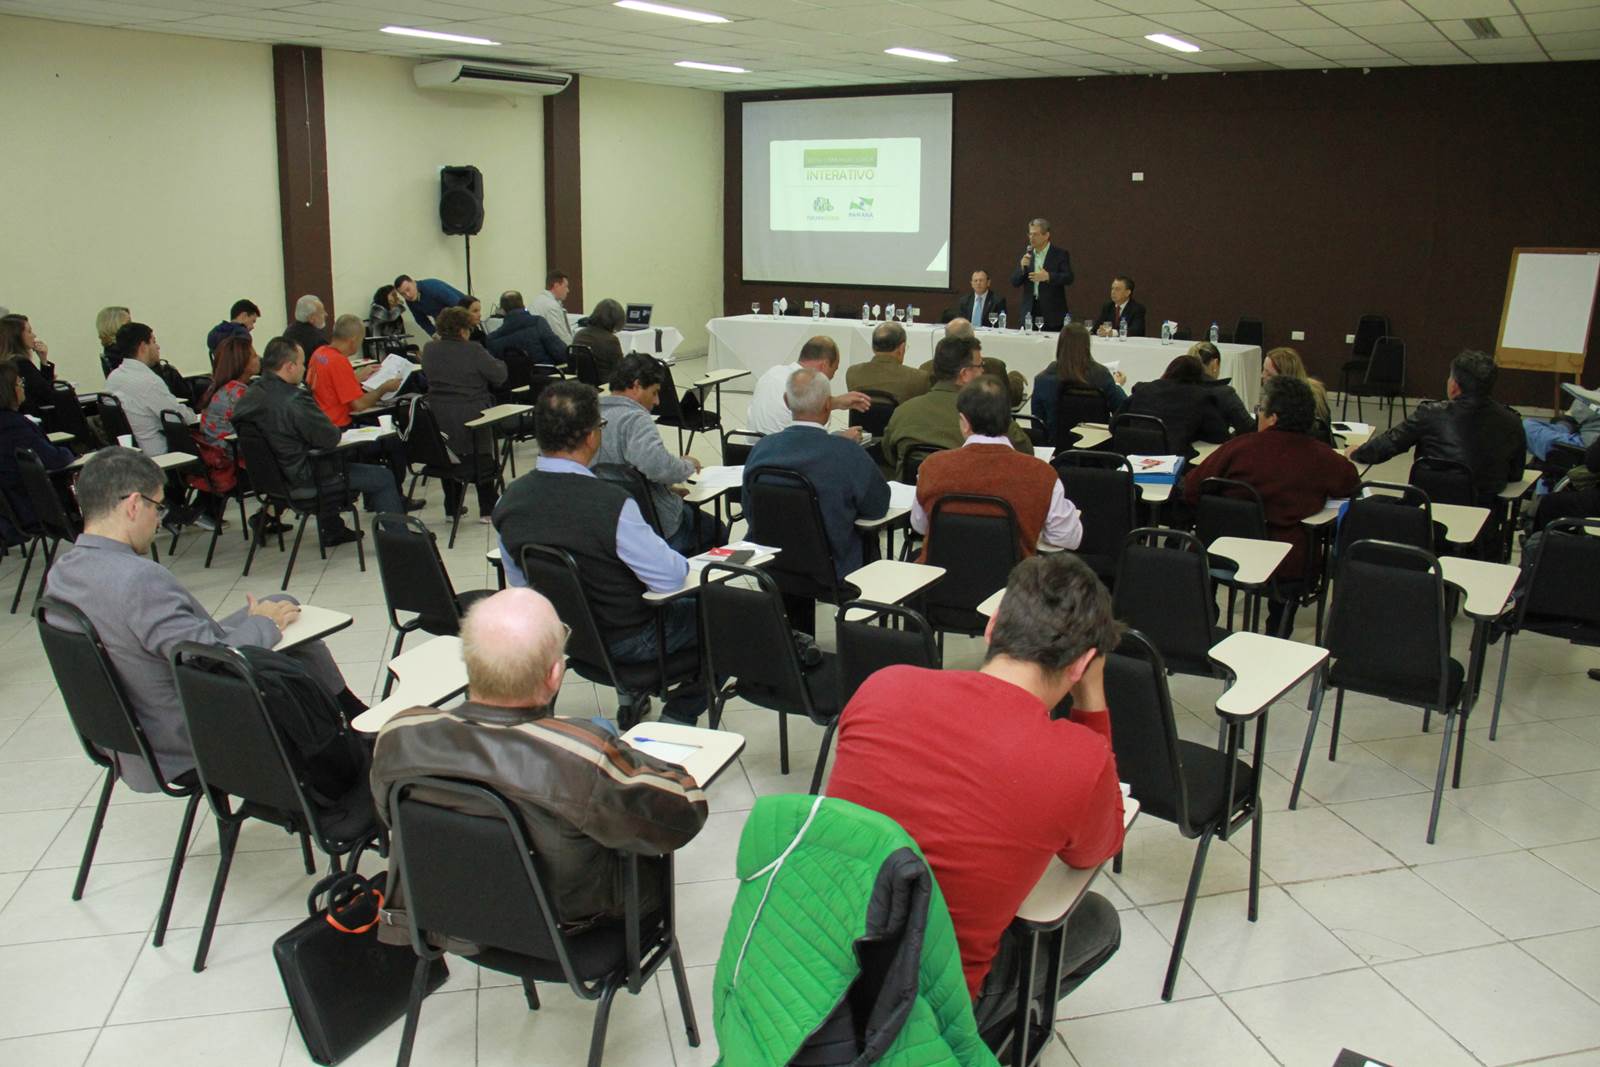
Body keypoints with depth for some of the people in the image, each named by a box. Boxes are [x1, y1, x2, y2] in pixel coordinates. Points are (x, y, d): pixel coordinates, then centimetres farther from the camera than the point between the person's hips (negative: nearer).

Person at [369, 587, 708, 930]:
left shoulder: (398, 735, -27)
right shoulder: (583, 758, -43)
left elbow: (389, 815, -3)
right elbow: (686, 812, -26)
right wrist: (623, 755, -8)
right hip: (574, 922, -4)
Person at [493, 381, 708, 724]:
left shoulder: (508, 501, -11)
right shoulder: (611, 504, -32)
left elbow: (520, 585, 4)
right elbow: (670, 578, -24)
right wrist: (681, 562, -2)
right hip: (627, 641, -7)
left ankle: (630, 695, 36)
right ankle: (678, 716, 18)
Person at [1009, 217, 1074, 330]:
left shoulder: (1061, 254, 0)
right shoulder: (1027, 255, 12)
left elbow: (1069, 278, -10)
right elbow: (1014, 282, 9)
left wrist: (1048, 276, -26)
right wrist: (1022, 267, -10)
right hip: (1030, 312, 4)